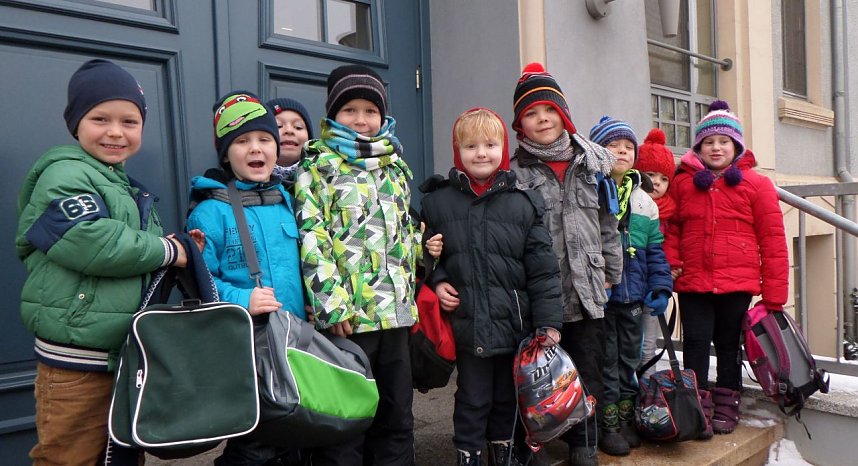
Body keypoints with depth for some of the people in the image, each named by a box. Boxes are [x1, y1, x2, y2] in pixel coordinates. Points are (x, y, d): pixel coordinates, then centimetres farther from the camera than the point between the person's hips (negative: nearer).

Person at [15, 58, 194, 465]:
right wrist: (165, 250, -14)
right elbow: (91, 243, -28)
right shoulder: (65, 175, -11)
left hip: (128, 357, 9)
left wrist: (180, 254, 2)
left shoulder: (129, 189, 18)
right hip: (76, 365, -9)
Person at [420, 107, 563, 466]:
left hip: (516, 324, 1)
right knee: (473, 399, 10)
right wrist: (437, 282, -8)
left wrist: (548, 322, -5)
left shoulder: (524, 203, -1)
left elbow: (542, 269, -2)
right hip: (468, 324, -1)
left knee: (508, 398, 17)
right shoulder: (438, 201, 0)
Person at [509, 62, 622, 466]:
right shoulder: (515, 173, -2)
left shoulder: (591, 163, 8)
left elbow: (607, 224, 12)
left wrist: (610, 273, 12)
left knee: (588, 375, 11)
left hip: (587, 292, 3)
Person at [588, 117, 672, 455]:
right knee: (606, 362, 4)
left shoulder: (643, 201, 10)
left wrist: (660, 287, 3)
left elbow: (655, 250, 12)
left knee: (629, 360, 17)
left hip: (633, 296, 6)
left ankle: (626, 420, 31)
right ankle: (607, 426, 18)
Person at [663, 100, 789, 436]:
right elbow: (670, 228, 9)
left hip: (738, 283, 0)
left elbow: (772, 239, -1)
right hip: (693, 283, 1)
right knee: (696, 343, 3)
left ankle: (726, 406, 27)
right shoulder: (682, 183, 5)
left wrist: (774, 293, -3)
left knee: (729, 346, 13)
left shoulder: (755, 184, 1)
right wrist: (671, 262, -8)